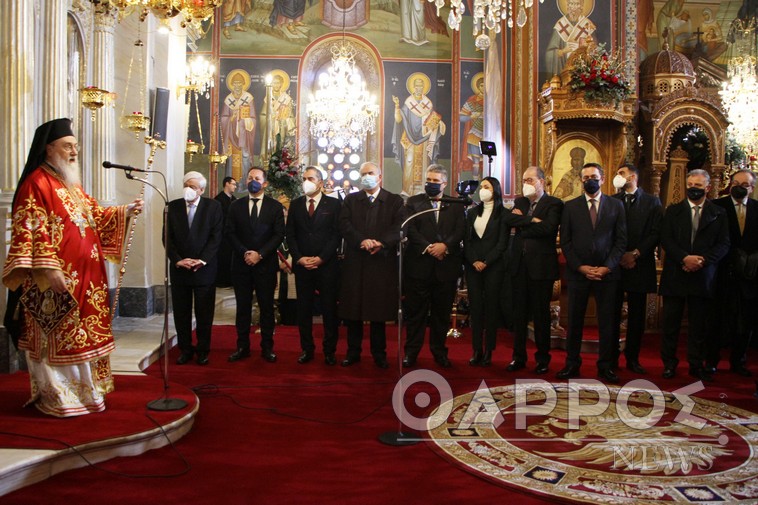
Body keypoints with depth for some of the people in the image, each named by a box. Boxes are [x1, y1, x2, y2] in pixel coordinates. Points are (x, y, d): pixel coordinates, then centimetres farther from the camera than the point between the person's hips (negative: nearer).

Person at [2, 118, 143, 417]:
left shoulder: (71, 184, 18)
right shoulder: (37, 183, -10)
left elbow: (94, 213, 22)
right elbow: (32, 231, -17)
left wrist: (125, 212, 6)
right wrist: (49, 268, -23)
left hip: (85, 275, 9)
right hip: (57, 278, -9)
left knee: (81, 334, 15)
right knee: (60, 336, -1)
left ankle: (83, 389, 27)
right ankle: (59, 398, 10)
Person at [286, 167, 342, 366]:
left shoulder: (333, 204, 1)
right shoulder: (295, 204, 10)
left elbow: (337, 235, -4)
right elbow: (290, 235, 7)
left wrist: (321, 258, -12)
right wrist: (299, 258, -6)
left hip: (327, 265, -2)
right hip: (302, 265, 3)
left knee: (329, 309, 3)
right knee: (304, 309, 7)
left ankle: (329, 351, 14)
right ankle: (307, 349, 18)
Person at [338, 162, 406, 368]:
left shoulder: (394, 201, 7)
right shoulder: (351, 200, 11)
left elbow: (399, 227, -6)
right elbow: (344, 225, -3)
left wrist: (381, 242, -21)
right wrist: (362, 241, -18)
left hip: (383, 261, -1)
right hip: (355, 262, 2)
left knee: (379, 310, 5)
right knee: (353, 309, 5)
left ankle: (379, 353, 17)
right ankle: (353, 352, 17)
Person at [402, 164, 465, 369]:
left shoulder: (456, 205, 11)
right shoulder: (413, 202, 7)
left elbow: (460, 231, -1)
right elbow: (410, 229, -4)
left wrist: (445, 245, -17)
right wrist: (428, 248, -15)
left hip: (446, 266, 1)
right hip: (419, 265, -1)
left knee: (442, 312, 9)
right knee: (416, 311, 4)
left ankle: (439, 351, 21)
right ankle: (411, 351, 13)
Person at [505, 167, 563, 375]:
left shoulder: (553, 204, -3)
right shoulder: (520, 201, 15)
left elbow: (547, 227, -19)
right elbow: (509, 219, 1)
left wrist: (522, 222, -9)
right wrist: (532, 221, -12)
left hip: (541, 266, -5)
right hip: (519, 264, 5)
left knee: (541, 313, 5)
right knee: (519, 312, 9)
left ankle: (543, 358, 18)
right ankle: (519, 357, 18)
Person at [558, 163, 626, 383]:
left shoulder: (616, 206, 7)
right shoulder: (570, 206, 6)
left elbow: (621, 241, 3)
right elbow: (565, 242, 2)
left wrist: (607, 267, -9)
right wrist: (580, 267, -8)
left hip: (607, 272, 0)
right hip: (578, 272, 0)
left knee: (607, 321, 5)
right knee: (574, 321, 4)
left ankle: (605, 366, 15)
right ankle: (572, 364, 13)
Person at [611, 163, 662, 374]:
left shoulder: (652, 202, 6)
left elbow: (656, 233, -3)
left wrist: (636, 254, -12)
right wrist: (617, 256, -9)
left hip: (640, 265, 0)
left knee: (637, 315, 6)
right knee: (612, 314, 3)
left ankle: (632, 358, 15)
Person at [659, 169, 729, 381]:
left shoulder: (719, 213, 7)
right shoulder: (673, 211, 7)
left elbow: (723, 244, 1)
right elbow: (665, 239, -2)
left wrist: (703, 260, -15)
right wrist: (685, 258, -16)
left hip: (703, 275, 0)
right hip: (675, 274, 0)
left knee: (698, 324, 7)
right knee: (671, 322, 4)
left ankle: (696, 364, 18)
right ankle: (669, 363, 14)